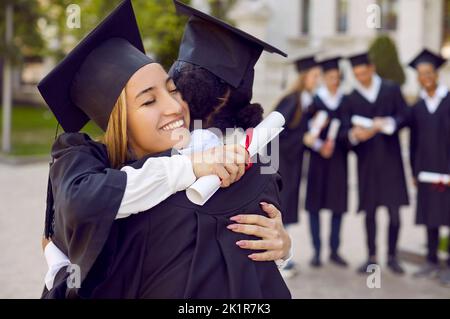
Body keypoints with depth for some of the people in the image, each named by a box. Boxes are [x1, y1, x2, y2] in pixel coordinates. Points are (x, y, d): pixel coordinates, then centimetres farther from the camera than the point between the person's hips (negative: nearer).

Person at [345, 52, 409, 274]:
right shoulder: (351, 98, 8)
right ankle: (372, 257, 14)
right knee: (369, 211, 4)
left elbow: (404, 116, -1)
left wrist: (386, 123, -19)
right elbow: (348, 128, 1)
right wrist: (354, 134, -21)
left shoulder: (392, 89, 6)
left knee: (394, 211, -1)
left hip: (390, 157, -1)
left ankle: (392, 256, 13)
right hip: (366, 159, 1)